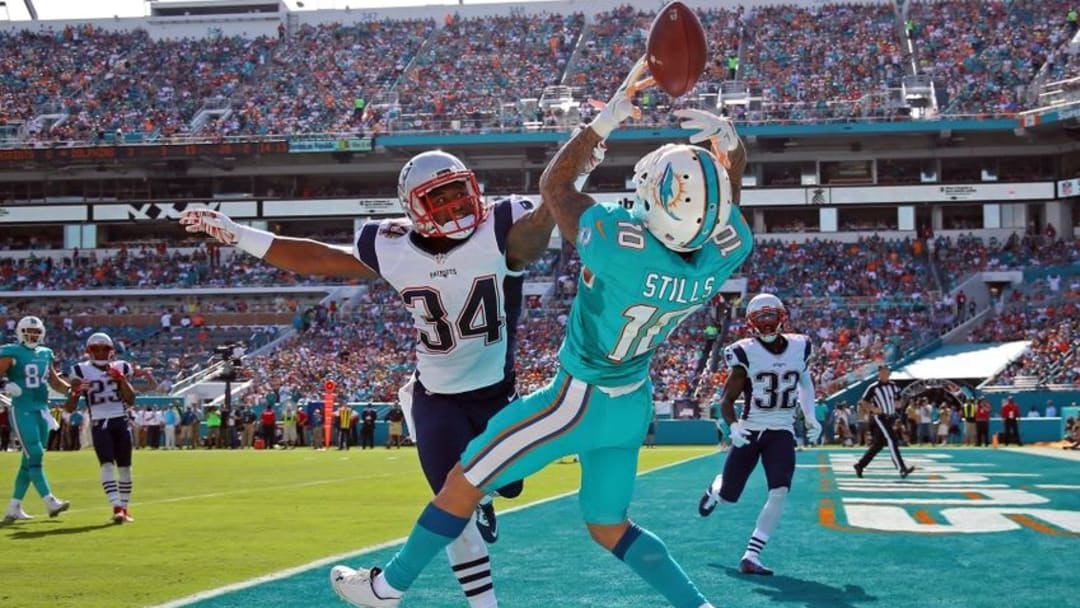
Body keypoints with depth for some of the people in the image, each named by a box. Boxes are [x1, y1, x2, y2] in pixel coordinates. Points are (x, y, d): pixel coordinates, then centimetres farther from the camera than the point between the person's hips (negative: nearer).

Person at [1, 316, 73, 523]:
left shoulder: (45, 354, 14)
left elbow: (55, 381, 20)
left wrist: (71, 390, 5)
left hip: (42, 410, 7)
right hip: (22, 411, -7)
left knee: (29, 459, 8)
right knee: (35, 455, -13)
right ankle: (50, 502, -17)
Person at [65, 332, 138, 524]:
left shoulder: (121, 368, 7)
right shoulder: (82, 371, 2)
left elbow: (130, 401, 1)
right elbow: (70, 408, 0)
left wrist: (122, 380, -11)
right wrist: (76, 391, -20)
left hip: (121, 422, 2)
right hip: (99, 424, -2)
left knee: (124, 466, 6)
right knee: (107, 465, -17)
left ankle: (124, 508, 20)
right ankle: (116, 508, -25)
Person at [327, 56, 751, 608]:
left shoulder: (620, 244, -33)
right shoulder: (723, 255, -18)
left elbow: (553, 185, -15)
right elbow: (722, 197, 4)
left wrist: (614, 112, -10)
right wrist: (728, 144, -18)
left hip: (579, 401, -6)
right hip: (632, 405, 6)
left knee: (464, 482, 11)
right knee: (609, 526, 22)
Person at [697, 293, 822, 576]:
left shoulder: (800, 348, 0)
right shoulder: (746, 353, -12)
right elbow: (727, 399, -8)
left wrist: (811, 419, 14)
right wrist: (733, 426, -26)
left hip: (782, 432, 2)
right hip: (750, 431, -2)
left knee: (779, 493, -18)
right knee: (728, 496, 8)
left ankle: (750, 557, -11)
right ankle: (715, 488, 49)